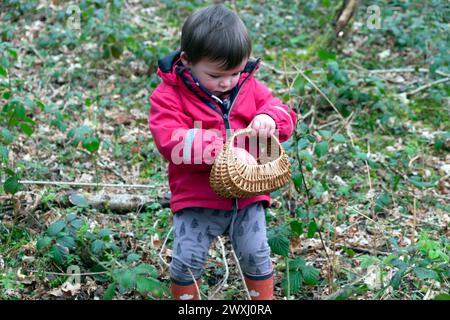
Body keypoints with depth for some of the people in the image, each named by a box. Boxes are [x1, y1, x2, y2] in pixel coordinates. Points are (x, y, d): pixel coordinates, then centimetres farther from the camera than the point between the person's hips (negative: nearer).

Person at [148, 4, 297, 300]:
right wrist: (224, 151, -36)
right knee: (186, 260, -3)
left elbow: (284, 115, 3)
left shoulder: (250, 87, 1)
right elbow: (171, 141, -25)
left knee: (256, 256, 8)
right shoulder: (169, 96, -11)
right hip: (197, 199, -2)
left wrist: (270, 118, -23)